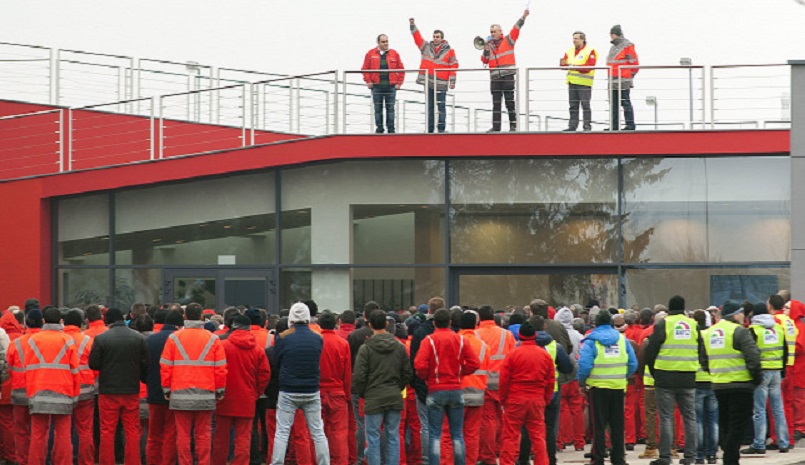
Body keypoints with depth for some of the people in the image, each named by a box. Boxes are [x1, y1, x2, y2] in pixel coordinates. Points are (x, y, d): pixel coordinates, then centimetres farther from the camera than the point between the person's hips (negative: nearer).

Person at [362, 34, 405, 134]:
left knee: (390, 109, 1)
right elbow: (365, 69, 5)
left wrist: (399, 83, 0)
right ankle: (379, 129, 12)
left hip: (391, 86, 0)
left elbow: (401, 69, 7)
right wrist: (368, 81, -4)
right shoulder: (371, 54, 4)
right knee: (378, 109, 4)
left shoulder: (394, 54, 6)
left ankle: (391, 129, 6)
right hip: (376, 87, 0)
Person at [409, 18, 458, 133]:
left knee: (441, 106, -3)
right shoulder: (426, 47, 11)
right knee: (429, 107, 7)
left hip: (441, 84, -4)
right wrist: (412, 25, -2)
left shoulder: (449, 51, 2)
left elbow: (454, 66, 0)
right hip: (428, 83, 4)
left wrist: (452, 81, -5)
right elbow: (417, 37, 8)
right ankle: (429, 128, 10)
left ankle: (441, 128, 0)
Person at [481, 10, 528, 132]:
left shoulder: (508, 40, 4)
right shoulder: (489, 45, 14)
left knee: (510, 102, -4)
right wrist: (486, 51, -7)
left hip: (508, 76, -4)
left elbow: (516, 29, -5)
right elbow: (484, 61, 11)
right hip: (495, 77, 4)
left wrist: (523, 17, -16)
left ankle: (513, 125, -1)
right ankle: (496, 127, 8)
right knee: (496, 103, 6)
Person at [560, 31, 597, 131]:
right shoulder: (570, 52, 16)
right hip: (572, 82, 6)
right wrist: (563, 63, -12)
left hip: (584, 83, -6)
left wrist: (577, 67, -21)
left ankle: (587, 125, -3)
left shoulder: (589, 51, -3)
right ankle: (572, 125, 12)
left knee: (585, 104, -6)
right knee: (573, 105, 8)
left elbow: (590, 65, -14)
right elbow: (564, 65, 12)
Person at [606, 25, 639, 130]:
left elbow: (634, 63, -9)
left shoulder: (627, 46, -7)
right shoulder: (613, 47, 18)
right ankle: (614, 125, 14)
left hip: (623, 82, -9)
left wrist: (630, 75, -5)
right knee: (613, 104, 9)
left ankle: (630, 125, -3)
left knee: (626, 103, -6)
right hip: (613, 82, 9)